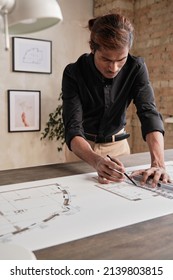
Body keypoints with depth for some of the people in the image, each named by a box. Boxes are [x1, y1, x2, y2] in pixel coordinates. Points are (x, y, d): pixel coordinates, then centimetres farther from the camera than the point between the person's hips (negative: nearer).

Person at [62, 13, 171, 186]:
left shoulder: (136, 68, -17)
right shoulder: (73, 73, -23)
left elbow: (149, 114, -27)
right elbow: (72, 129, -30)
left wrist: (158, 163, -43)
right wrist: (97, 162, -50)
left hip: (118, 144, 2)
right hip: (82, 146, -1)